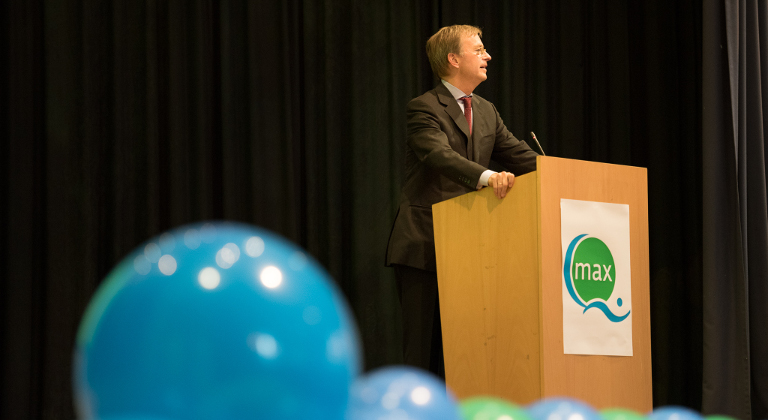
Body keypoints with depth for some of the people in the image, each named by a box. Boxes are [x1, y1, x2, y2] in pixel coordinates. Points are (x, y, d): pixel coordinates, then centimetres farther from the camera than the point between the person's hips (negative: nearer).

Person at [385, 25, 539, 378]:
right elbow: (440, 155, -24)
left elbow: (520, 156, 12)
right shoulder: (424, 108, -7)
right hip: (423, 246, -7)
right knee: (423, 347, -6)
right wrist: (487, 176, -40)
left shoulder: (487, 112, 17)